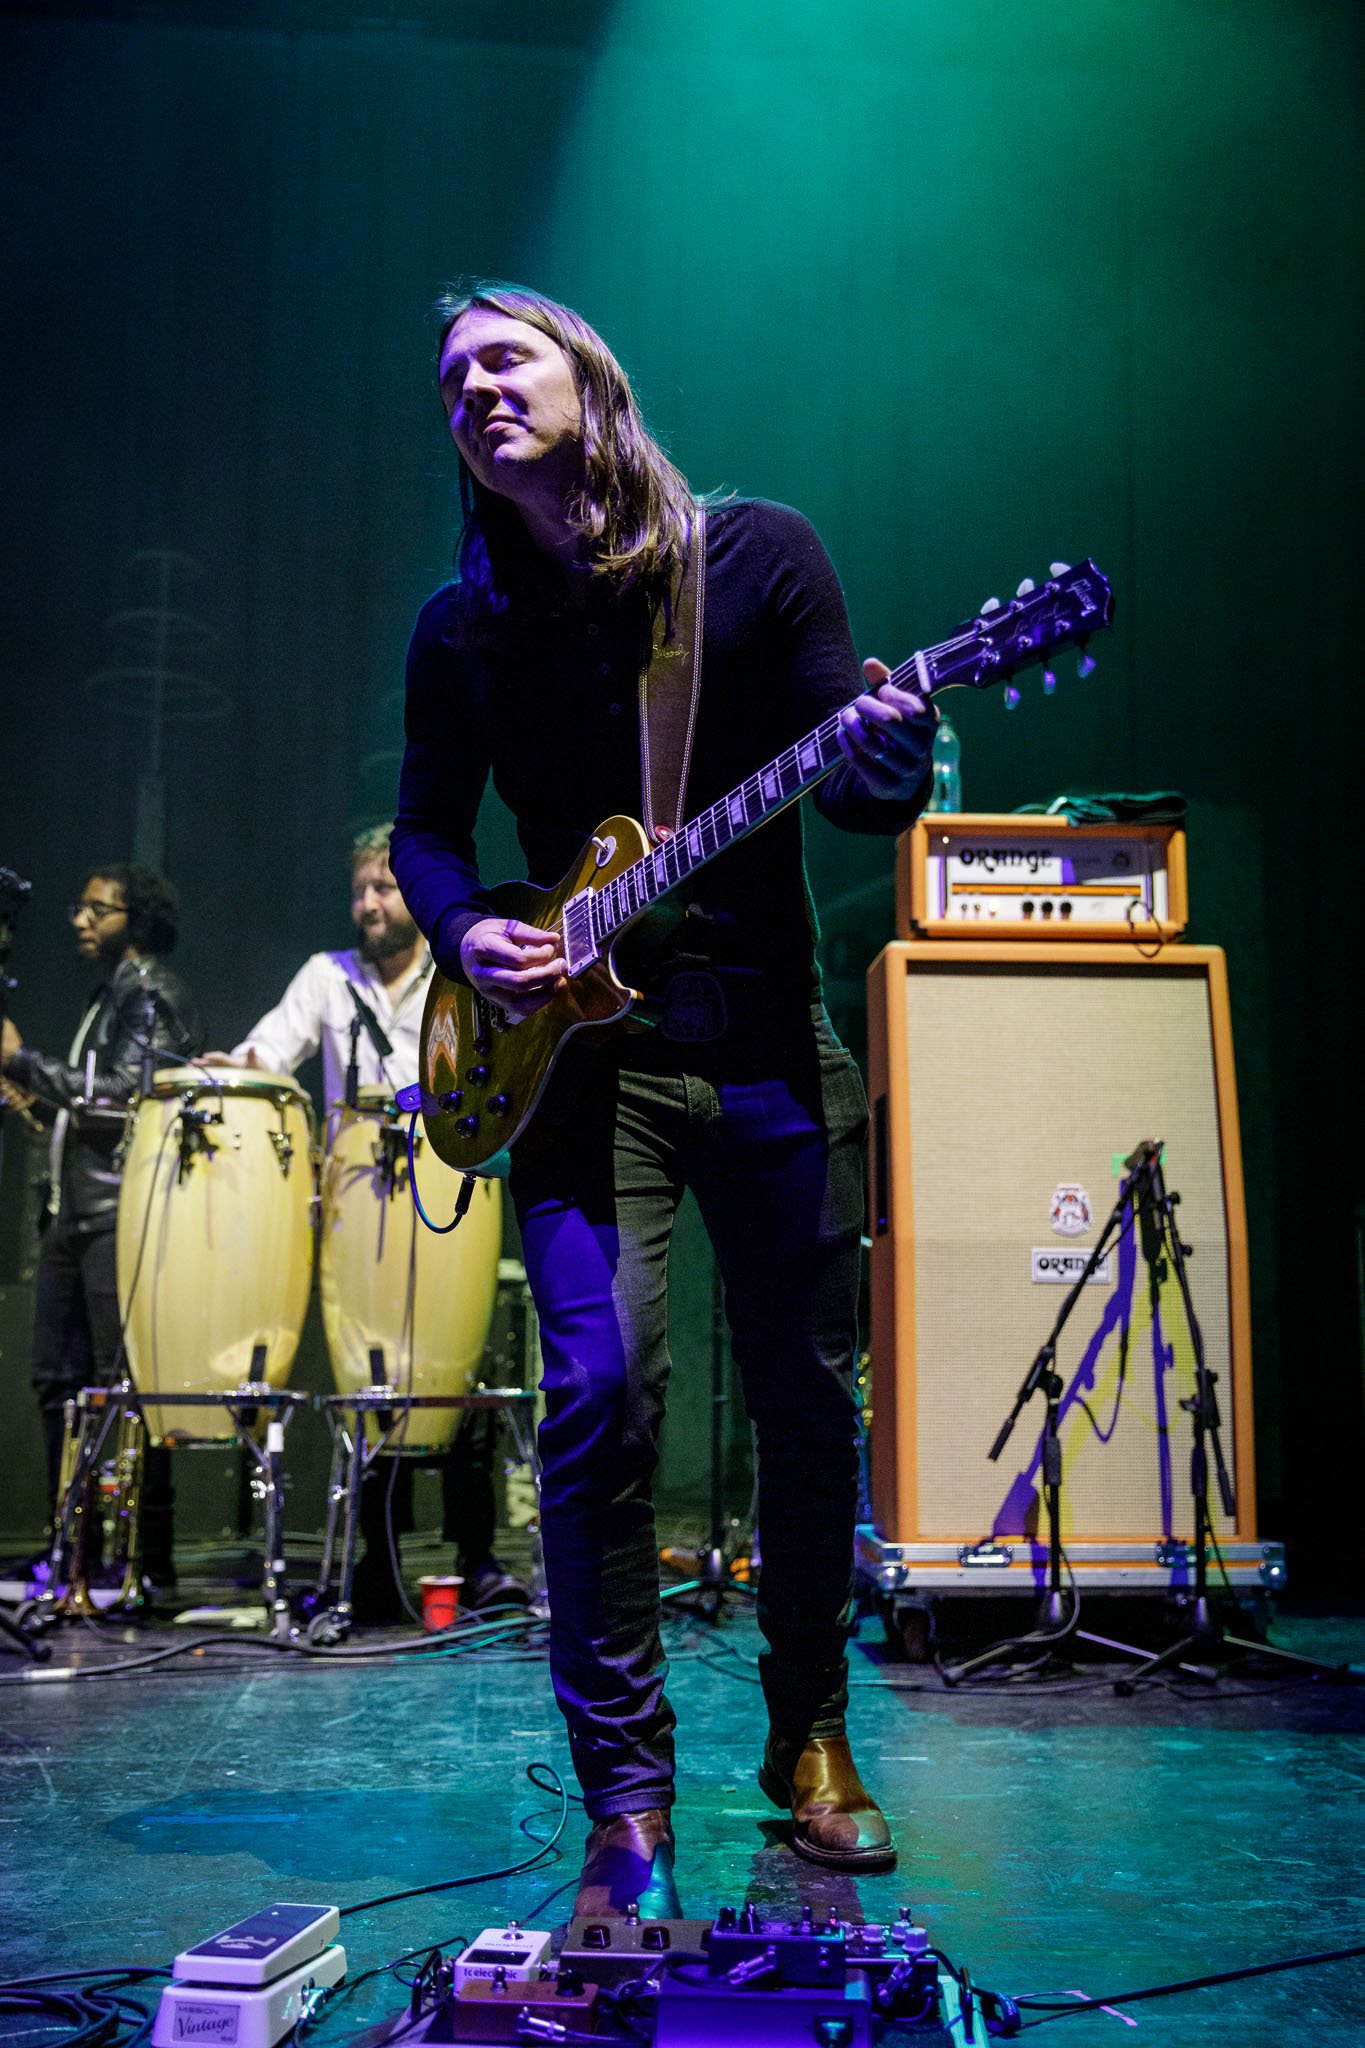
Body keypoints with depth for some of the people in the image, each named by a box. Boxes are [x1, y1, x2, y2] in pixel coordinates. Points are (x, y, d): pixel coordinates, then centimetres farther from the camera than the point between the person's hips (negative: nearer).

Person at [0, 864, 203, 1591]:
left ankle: (148, 1557, -5)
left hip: (121, 1216, -10)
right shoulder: (109, 995, 22)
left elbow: (119, 1092, -19)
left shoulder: (153, 994, -6)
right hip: (76, 1211, 10)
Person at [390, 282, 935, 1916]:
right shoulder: (463, 629, 7)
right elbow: (427, 824, 13)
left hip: (767, 1043, 0)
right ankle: (627, 1799, 1)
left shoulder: (761, 552, 1)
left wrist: (887, 769, -24)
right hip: (575, 1046, 1)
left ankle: (809, 1740, 26)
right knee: (601, 1385, -13)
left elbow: (856, 795, -1)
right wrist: (465, 933, -8)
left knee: (808, 1402, 5)